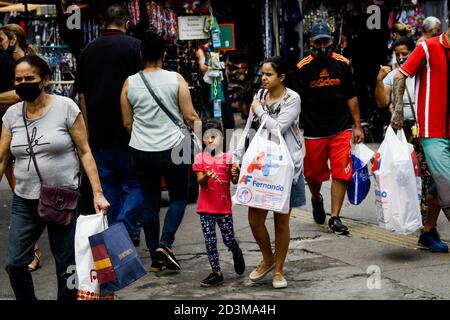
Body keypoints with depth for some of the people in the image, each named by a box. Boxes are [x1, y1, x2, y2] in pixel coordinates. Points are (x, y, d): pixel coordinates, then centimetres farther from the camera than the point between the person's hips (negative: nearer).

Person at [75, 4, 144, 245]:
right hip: (129, 133, -4)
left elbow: (82, 96, 11)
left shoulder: (88, 51, 9)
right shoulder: (135, 46, -4)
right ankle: (126, 228, -15)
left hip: (99, 133, 4)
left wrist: (88, 131, 16)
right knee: (135, 184, 4)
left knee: (108, 187, 11)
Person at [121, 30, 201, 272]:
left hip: (141, 152, 2)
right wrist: (198, 121, 15)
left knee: (150, 203, 10)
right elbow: (190, 117, -5)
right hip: (172, 149, -2)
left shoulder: (130, 84, 0)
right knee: (179, 198, 13)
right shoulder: (176, 79, -6)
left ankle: (155, 258, 13)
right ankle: (165, 243, -6)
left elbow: (127, 123, 7)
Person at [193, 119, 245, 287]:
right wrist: (207, 176, -29)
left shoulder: (228, 157, 1)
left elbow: (235, 182, 4)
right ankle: (216, 273, 10)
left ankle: (237, 254, 34)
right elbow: (200, 181, -7)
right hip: (206, 207, 1)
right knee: (210, 241, 2)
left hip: (224, 206, -1)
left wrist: (236, 174, -19)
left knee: (229, 239, 1)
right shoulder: (200, 158, 1)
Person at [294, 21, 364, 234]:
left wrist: (357, 126, 8)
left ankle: (335, 218, 3)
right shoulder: (302, 68, -5)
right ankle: (316, 199, 42)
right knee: (313, 174, 10)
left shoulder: (342, 64, 3)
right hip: (313, 131, -1)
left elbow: (351, 97, 10)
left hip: (341, 129, 1)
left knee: (341, 173, -6)